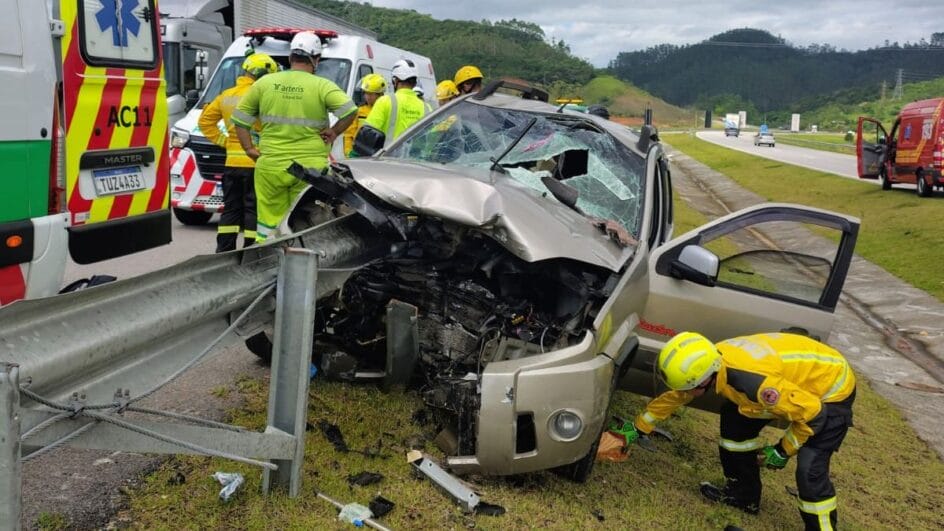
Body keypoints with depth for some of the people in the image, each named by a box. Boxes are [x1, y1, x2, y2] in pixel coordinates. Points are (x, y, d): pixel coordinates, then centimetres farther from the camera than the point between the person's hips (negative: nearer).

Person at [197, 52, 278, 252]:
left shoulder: (226, 95, 14)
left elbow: (205, 121, 20)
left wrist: (223, 140, 16)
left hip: (231, 162, 7)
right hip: (255, 162, -7)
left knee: (231, 209, 13)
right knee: (254, 210, -1)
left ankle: (223, 253, 15)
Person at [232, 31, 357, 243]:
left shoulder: (265, 83, 7)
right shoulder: (322, 86, -3)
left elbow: (239, 118, 11)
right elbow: (350, 110, -15)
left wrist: (249, 149, 13)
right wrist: (334, 132, -2)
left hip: (270, 165, 3)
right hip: (310, 167, -2)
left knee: (269, 222, 9)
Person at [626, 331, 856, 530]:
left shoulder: (753, 383, -42)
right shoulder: (710, 361, -16)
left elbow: (810, 413, -29)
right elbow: (672, 398, 2)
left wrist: (783, 451, -15)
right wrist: (637, 429, 9)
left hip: (832, 386, -8)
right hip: (800, 376, 8)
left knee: (810, 469, -18)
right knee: (735, 420, 7)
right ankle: (743, 493, 24)